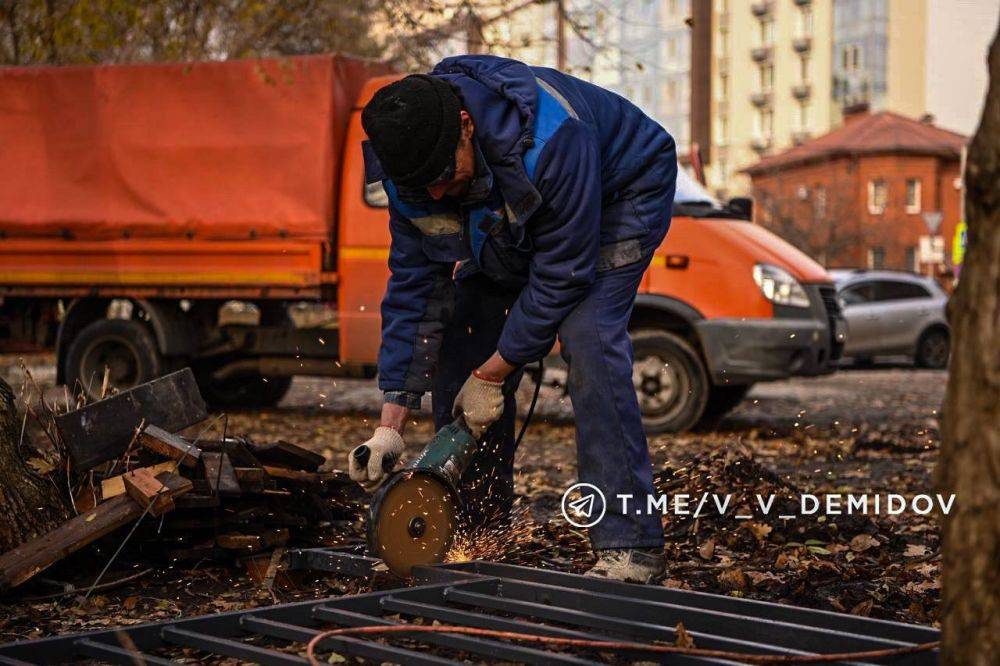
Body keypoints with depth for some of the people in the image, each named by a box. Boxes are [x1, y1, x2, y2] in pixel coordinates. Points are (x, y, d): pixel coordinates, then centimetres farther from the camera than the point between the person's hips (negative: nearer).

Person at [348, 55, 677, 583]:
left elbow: (561, 273, -33)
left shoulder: (549, 137, -42)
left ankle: (629, 546, -25)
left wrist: (491, 375, -26)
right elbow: (412, 285, -15)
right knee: (461, 348, -5)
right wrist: (391, 422, -19)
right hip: (510, 229, 6)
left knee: (587, 337, -28)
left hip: (620, 194, -6)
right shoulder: (411, 165, -22)